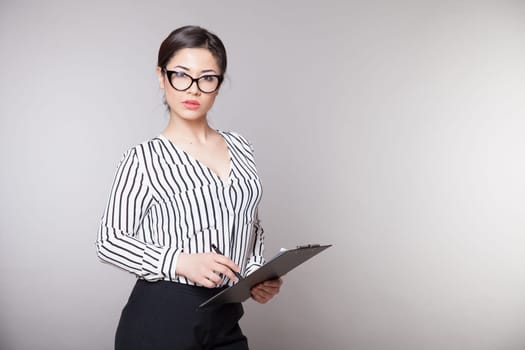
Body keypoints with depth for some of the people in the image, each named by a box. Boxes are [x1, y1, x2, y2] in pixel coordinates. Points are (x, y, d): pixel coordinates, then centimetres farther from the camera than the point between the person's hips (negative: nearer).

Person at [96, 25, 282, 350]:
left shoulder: (240, 148, 6)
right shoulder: (143, 158, -9)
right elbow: (110, 241, -8)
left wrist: (256, 273, -1)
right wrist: (180, 262, -21)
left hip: (226, 320, 5)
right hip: (161, 322, -4)